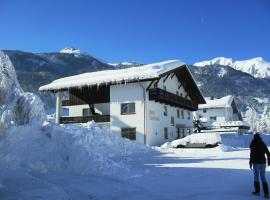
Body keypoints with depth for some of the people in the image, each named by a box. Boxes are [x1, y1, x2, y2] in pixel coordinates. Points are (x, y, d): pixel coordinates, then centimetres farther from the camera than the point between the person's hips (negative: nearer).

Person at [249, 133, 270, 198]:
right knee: (263, 177, 8)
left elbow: (252, 154, -14)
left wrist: (250, 163, -9)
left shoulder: (253, 144, -8)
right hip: (263, 162, 4)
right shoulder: (263, 144, 6)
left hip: (256, 162, -4)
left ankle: (257, 191, 15)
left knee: (256, 177, 9)